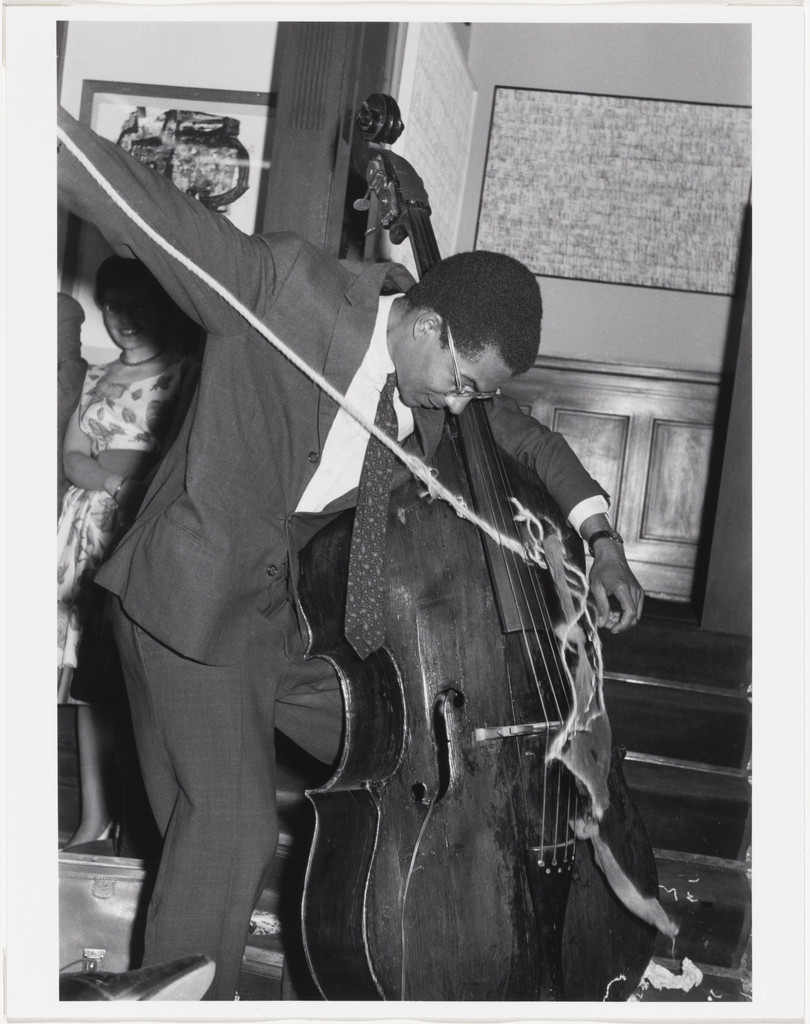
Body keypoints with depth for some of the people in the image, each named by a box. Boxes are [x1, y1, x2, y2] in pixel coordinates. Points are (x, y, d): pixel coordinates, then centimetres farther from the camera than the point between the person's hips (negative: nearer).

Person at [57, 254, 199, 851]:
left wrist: (108, 462, -5)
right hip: (93, 538, 6)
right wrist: (123, 469, -7)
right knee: (91, 677, 5)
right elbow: (71, 459, 12)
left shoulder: (188, 375, -2)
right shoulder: (97, 379, 18)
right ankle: (96, 814, 12)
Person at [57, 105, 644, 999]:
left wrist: (599, 537, 3)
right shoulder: (283, 284, -19)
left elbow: (524, 437, 16)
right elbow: (147, 211, -26)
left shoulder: (437, 381, 1)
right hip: (194, 597, -7)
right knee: (230, 823, -11)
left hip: (292, 607, 8)